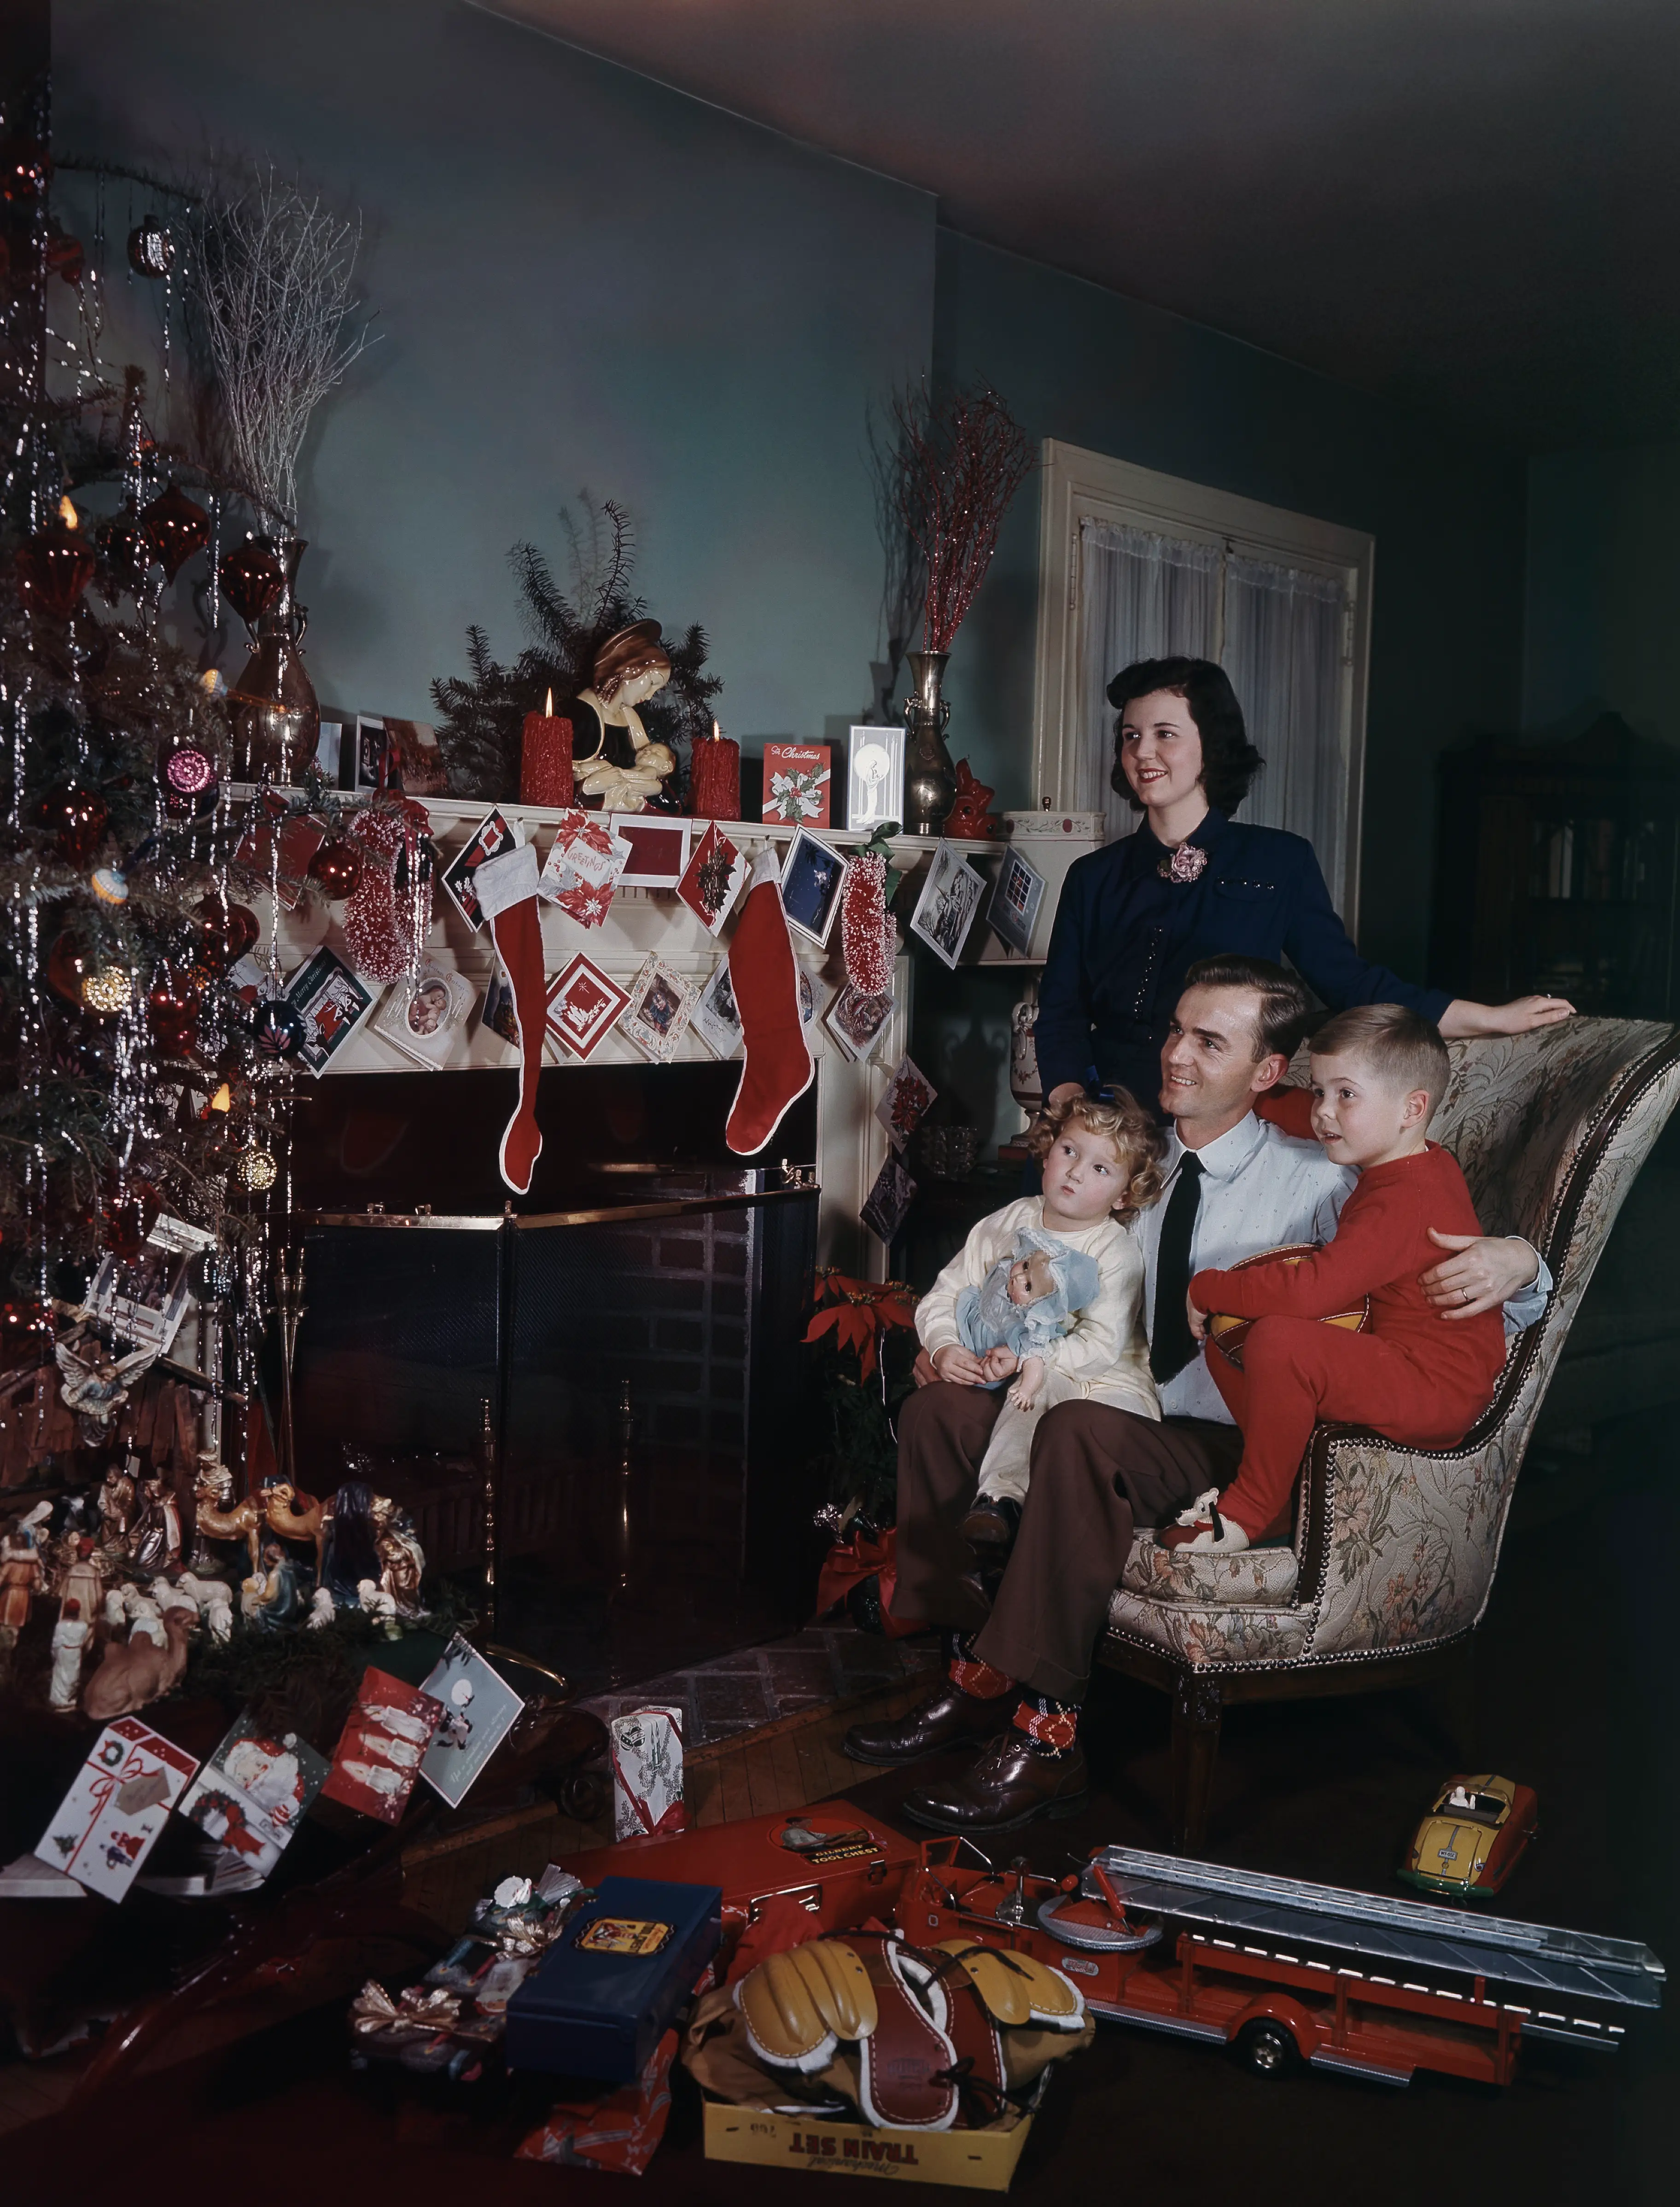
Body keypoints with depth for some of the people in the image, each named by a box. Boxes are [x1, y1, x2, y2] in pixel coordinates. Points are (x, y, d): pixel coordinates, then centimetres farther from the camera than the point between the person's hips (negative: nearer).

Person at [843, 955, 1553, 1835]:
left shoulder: (1313, 1182, -3)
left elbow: (1442, 1266, -7)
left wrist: (1513, 1261, -32)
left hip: (1227, 1448, -6)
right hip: (1119, 1413, 6)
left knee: (1081, 1432, -35)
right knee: (938, 1408, -12)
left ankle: (1044, 1739, -28)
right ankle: (972, 1676, -5)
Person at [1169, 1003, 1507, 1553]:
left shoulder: (1404, 1204, -25)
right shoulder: (1427, 1161, 7)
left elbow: (1310, 1290, -35)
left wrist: (1206, 1289, -21)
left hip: (1439, 1390, -11)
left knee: (1279, 1341, -35)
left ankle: (1251, 1511, -15)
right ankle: (1292, 1482, 6)